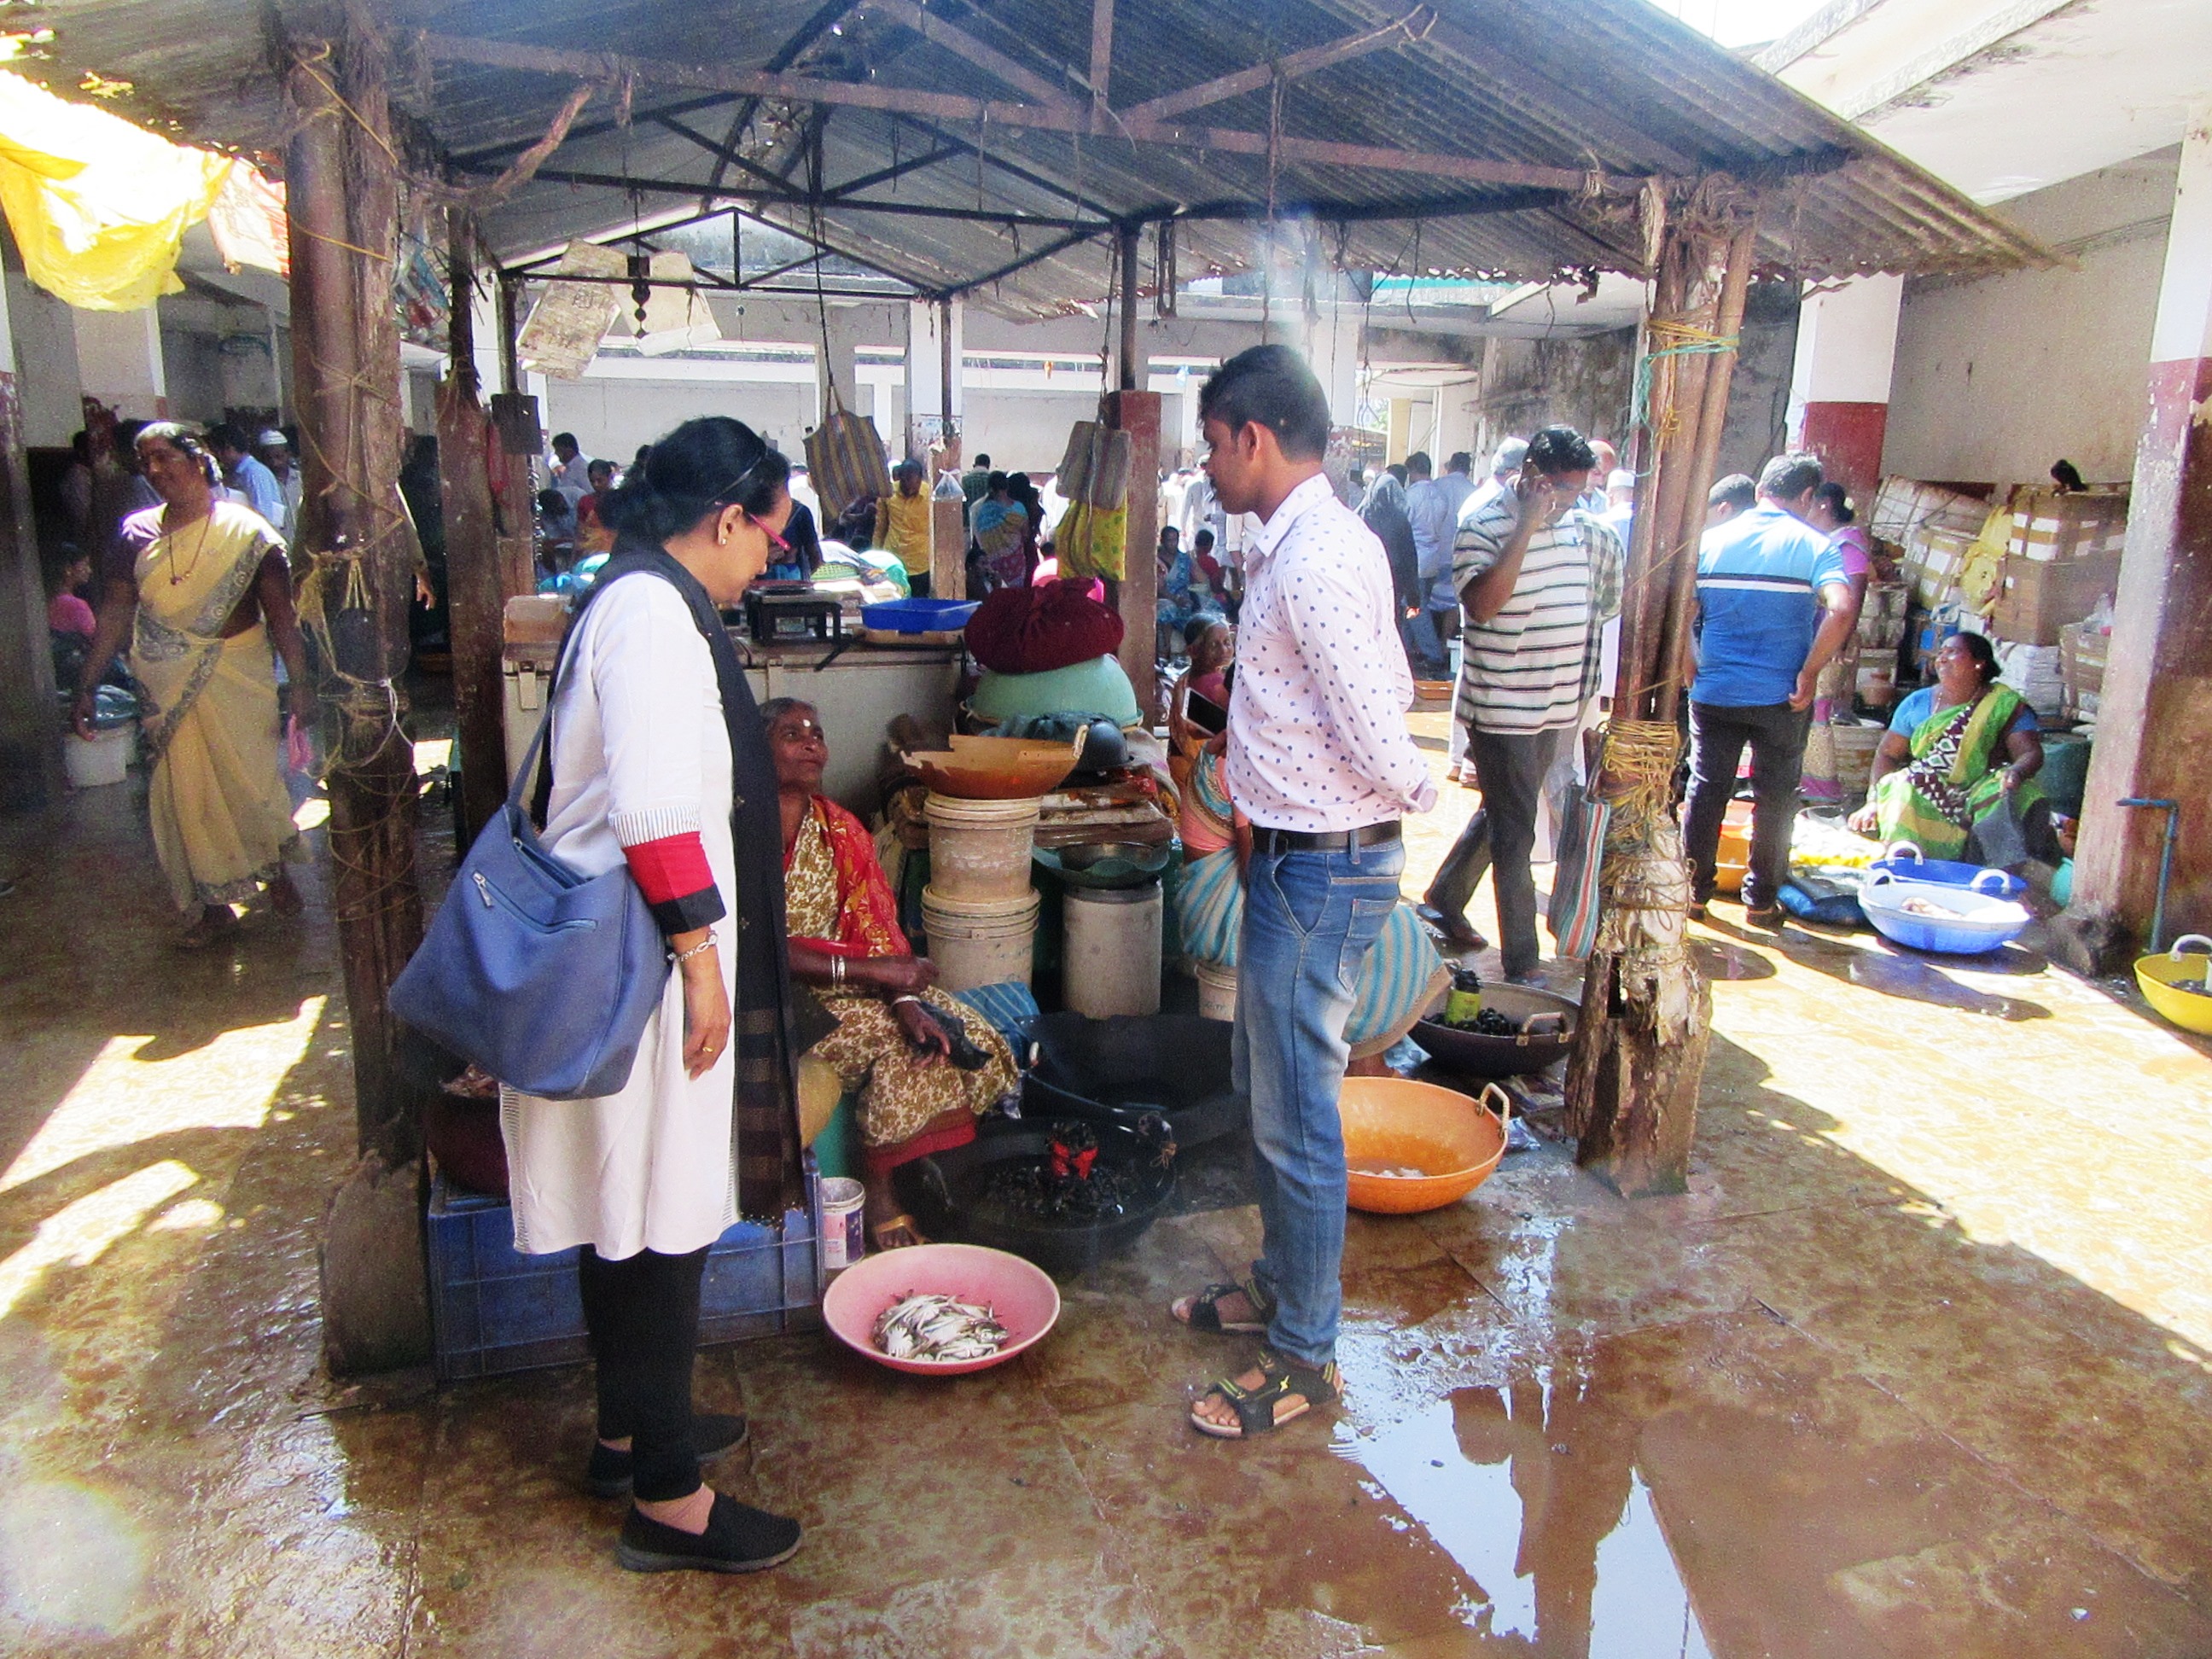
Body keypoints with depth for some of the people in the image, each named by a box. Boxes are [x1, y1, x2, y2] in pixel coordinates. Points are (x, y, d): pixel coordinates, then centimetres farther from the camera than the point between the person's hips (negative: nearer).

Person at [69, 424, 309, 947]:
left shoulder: (246, 531, -6)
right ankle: (215, 905, 17)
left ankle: (275, 870, 31)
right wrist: (85, 687, 3)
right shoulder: (135, 534, 3)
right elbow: (114, 615, 5)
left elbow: (280, 613, -7)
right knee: (186, 791, 5)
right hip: (169, 684, 3)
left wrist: (299, 683, -12)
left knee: (254, 777, 4)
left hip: (239, 676, -3)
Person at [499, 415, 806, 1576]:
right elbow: (655, 808, -25)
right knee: (659, 1218, -1)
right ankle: (665, 1499, 12)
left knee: (628, 1207, 19)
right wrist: (699, 954, -20)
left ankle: (630, 1429, 35)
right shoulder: (653, 611, -17)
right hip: (645, 957, -11)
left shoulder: (636, 600, 14)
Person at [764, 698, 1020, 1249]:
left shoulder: (841, 831, 7)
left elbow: (876, 929, -1)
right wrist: (868, 970, -23)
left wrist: (906, 999, -20)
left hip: (841, 983, 7)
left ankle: (886, 1189, -7)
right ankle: (879, 1195, -9)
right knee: (889, 1034, -23)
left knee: (940, 1032, -13)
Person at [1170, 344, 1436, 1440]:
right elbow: (1389, 690, 16)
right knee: (1268, 1091, 22)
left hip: (1320, 868, -11)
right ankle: (1283, 1285, 40)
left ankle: (1305, 1358, 19)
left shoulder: (1311, 563, -22)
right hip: (1295, 855, 11)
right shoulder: (1321, 542, 11)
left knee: (1295, 1117, 2)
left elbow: (1378, 737, -24)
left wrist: (1416, 794, -4)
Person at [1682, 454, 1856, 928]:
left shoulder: (1711, 541, 3)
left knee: (1706, 791, 12)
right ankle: (1761, 901, 15)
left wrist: (1693, 671, 8)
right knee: (1775, 798, 9)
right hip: (1780, 698, -2)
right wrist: (1808, 674, -12)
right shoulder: (1814, 545, -4)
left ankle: (1695, 890, 18)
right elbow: (1842, 611, -20)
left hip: (1713, 692, 2)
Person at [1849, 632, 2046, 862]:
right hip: (1921, 797, 2)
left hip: (1976, 795, -1)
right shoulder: (1918, 702, 12)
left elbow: (2031, 753, -6)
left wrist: (2015, 773, -31)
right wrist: (1874, 800, -6)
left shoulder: (2006, 705, 4)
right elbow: (1887, 755, 10)